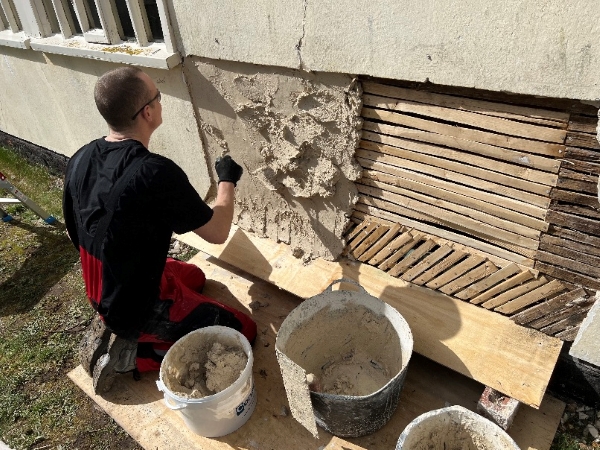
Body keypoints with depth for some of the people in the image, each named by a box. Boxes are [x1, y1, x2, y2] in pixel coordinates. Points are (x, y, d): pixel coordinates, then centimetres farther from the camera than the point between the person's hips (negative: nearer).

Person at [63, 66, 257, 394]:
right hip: (142, 303, -8)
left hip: (102, 292, 8)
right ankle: (131, 352, 0)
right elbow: (217, 233, -20)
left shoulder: (80, 159, -6)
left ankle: (117, 328, 15)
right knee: (243, 330, 4)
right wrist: (227, 180, -3)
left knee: (195, 277, 29)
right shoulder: (156, 172, -31)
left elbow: (74, 233, 7)